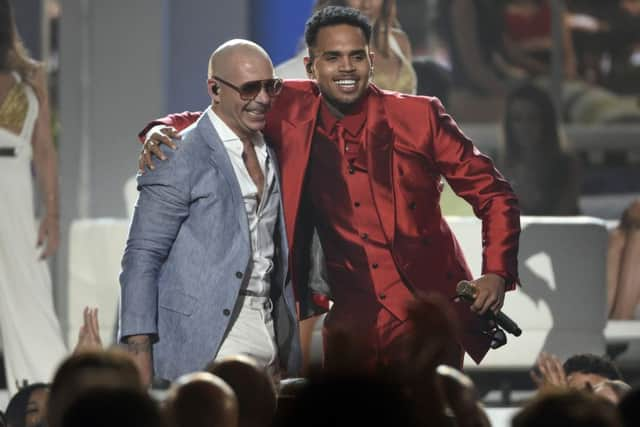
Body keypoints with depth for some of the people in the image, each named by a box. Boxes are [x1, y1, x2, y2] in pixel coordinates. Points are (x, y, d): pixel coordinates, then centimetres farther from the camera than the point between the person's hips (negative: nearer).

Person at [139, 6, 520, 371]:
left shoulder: (420, 117, -4)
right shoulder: (293, 113, 1)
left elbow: (492, 193, 2)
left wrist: (496, 273, -11)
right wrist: (161, 131, -7)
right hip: (353, 323, 2)